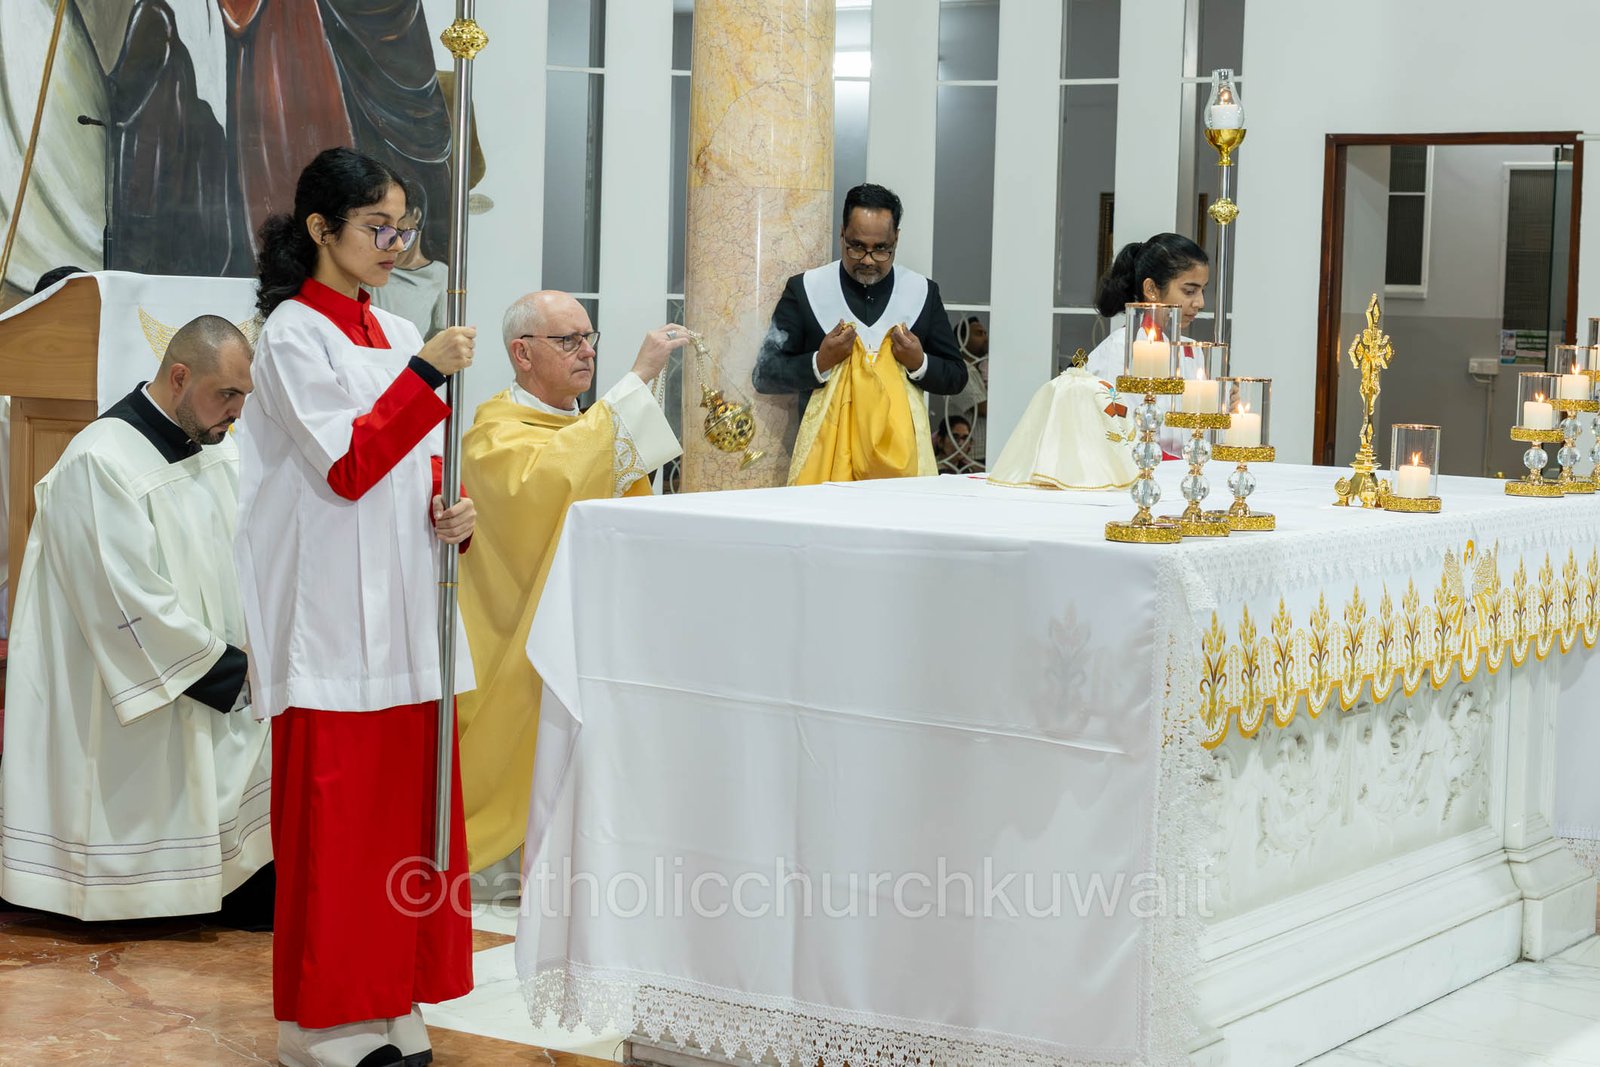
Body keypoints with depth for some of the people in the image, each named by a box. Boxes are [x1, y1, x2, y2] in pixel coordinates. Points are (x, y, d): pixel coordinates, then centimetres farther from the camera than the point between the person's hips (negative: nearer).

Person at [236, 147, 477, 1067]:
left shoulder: (397, 336, 14)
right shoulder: (294, 335, -7)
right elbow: (345, 467, -15)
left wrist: (453, 511, 0)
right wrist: (427, 373, -18)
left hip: (403, 609, 7)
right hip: (333, 617, -7)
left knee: (408, 802, 7)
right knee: (335, 813, -4)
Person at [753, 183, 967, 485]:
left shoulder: (923, 292, 11)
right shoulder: (804, 290, 5)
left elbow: (956, 377, 16)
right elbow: (764, 375, 5)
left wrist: (919, 363, -4)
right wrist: (819, 363, -10)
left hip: (901, 453, 1)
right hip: (825, 452, -1)